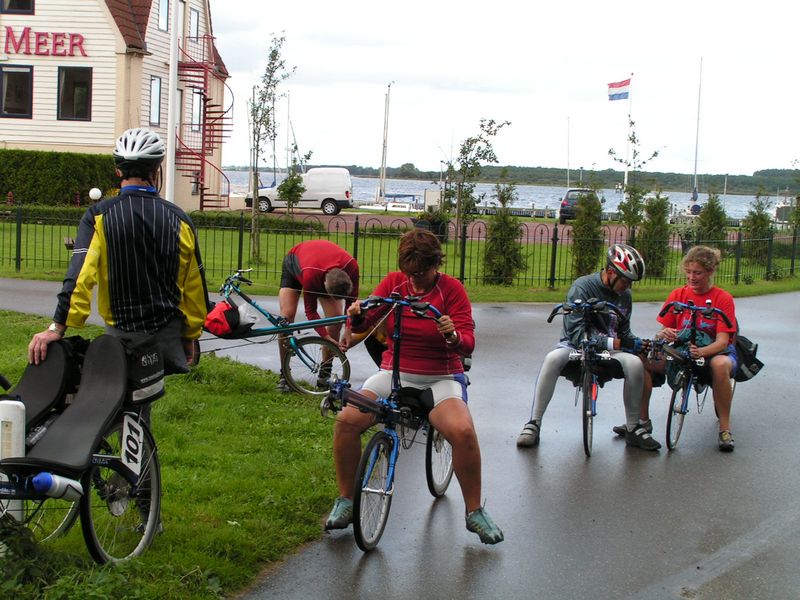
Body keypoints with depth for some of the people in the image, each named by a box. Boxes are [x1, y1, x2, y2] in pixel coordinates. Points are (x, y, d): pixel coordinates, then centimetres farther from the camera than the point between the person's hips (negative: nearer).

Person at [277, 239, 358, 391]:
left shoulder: (351, 266, -37)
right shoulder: (310, 275, -46)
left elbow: (352, 302, -22)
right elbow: (310, 311, -32)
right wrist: (327, 338, -37)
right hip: (294, 264, -3)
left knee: (336, 317, -13)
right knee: (287, 316, -19)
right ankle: (284, 374, -10)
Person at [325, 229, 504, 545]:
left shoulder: (451, 288, -6)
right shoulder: (393, 282, 2)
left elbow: (468, 341, -14)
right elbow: (364, 323, -2)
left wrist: (453, 336, -37)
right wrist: (356, 315, -26)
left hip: (440, 378, -2)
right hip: (393, 373, 3)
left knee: (463, 431, -31)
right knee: (346, 420, -22)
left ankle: (475, 512, -10)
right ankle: (345, 501, -2)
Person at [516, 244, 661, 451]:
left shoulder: (624, 295, 3)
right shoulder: (583, 286, -15)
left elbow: (624, 331, 14)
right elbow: (577, 333, -21)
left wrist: (638, 343, -9)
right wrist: (614, 343, -29)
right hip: (575, 346, -4)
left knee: (635, 363, -27)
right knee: (553, 359, -37)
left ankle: (633, 428, -11)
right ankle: (533, 425, -27)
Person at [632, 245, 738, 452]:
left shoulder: (723, 298, -9)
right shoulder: (678, 295, 2)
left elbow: (722, 341, -18)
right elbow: (663, 330, 0)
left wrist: (701, 352, -39)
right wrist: (662, 335, -27)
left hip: (715, 352, -3)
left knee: (720, 365, -40)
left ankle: (724, 429, -25)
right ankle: (642, 420, -10)